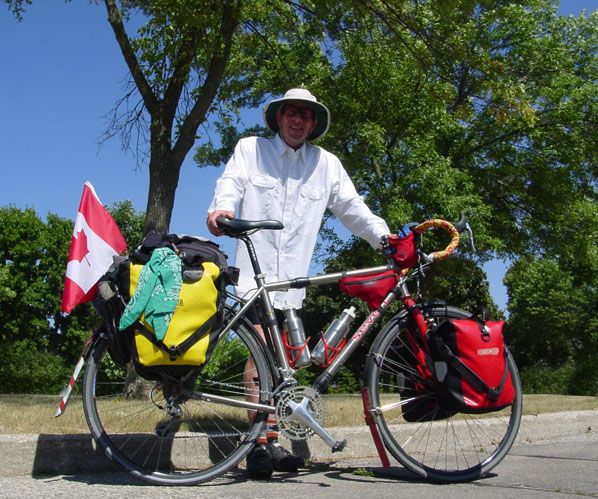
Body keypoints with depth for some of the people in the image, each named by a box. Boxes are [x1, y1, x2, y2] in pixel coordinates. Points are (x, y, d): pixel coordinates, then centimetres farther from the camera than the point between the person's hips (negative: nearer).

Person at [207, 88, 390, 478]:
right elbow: (231, 184, -3)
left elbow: (351, 206, 13)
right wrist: (222, 208, -26)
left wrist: (384, 235, -2)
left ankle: (265, 444, 9)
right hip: (255, 269, -3)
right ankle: (266, 442, -13)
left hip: (293, 277, 3)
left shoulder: (327, 164, 15)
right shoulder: (250, 149, 11)